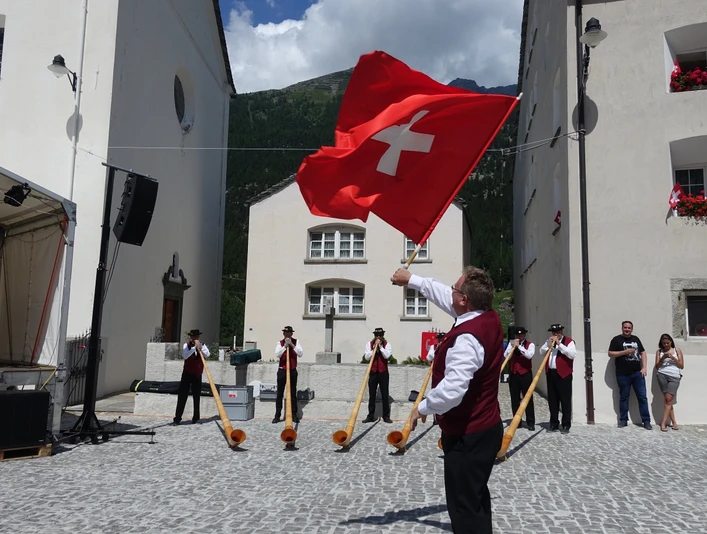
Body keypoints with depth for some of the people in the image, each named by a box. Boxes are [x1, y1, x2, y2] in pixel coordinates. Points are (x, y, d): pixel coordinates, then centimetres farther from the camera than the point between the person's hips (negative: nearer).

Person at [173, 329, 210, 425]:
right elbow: (185, 356, -20)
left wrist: (200, 347, -23)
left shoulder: (202, 346, 4)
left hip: (198, 375, 2)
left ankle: (196, 417, 16)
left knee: (197, 396, 7)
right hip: (187, 374, -2)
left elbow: (207, 355, -13)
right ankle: (177, 418, -1)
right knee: (182, 396, -4)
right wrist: (194, 347, -25)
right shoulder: (186, 345, -2)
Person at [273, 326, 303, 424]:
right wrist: (285, 346, -22)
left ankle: (294, 415, 10)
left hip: (293, 371, 0)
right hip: (282, 371, 0)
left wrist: (292, 345, -16)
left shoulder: (296, 342, 2)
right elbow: (277, 354, -13)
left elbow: (300, 354, -9)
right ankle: (277, 415, 6)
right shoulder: (280, 343, 1)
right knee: (279, 393, 2)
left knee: (293, 393, 4)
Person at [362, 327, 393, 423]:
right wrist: (374, 348, -13)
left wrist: (380, 347, -16)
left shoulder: (387, 344, 0)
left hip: (383, 372, -1)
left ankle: (386, 416, 7)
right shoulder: (369, 344, 4)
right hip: (373, 372, 1)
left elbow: (387, 356, -15)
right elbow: (367, 357, -5)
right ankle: (370, 416, 10)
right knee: (371, 395, 4)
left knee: (385, 395, 1)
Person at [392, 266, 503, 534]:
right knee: (475, 497, 25)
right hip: (485, 427, 10)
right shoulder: (489, 318, 0)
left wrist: (423, 407, -18)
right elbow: (446, 297, 13)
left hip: (467, 436, -10)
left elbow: (452, 390, -36)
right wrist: (413, 280, 22)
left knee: (465, 507, 1)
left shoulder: (466, 338, -29)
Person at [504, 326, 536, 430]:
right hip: (513, 374, 3)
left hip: (525, 374, -3)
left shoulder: (530, 345, 1)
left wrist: (519, 346, -17)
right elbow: (505, 356, -1)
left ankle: (530, 422, 5)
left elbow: (529, 355, -18)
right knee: (514, 399, 8)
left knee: (528, 398, -1)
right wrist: (513, 346, -10)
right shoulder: (511, 344, 10)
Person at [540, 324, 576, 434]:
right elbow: (542, 351, 10)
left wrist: (559, 344, -20)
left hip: (563, 374, -6)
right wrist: (548, 344, -6)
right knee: (552, 400, 10)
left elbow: (573, 355, -18)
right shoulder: (549, 341, 15)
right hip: (551, 373, 6)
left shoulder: (569, 341, -4)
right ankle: (554, 424, 19)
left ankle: (566, 425, 6)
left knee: (565, 400, -2)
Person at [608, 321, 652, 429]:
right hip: (623, 374, -3)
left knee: (642, 397, 2)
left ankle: (646, 421, 7)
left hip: (637, 373, 3)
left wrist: (644, 367, 2)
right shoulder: (617, 339, 0)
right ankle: (623, 420, 14)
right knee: (624, 398, 5)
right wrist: (625, 352, -16)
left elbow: (643, 353, 14)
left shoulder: (636, 339, 13)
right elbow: (610, 354, -6)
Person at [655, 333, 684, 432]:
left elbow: (682, 366, 9)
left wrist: (673, 357, -5)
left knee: (668, 399, -10)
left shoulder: (677, 351, 14)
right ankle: (673, 422, 4)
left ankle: (663, 423, -10)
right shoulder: (659, 351, 14)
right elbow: (657, 366, 9)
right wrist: (663, 358, -7)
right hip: (662, 375, 1)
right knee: (667, 399, -4)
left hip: (674, 377, -1)